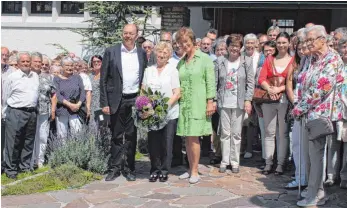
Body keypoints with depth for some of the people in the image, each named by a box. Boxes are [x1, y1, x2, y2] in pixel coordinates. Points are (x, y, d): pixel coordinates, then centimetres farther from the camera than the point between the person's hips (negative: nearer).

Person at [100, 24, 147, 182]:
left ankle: (129, 168, 19)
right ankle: (114, 168, 18)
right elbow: (103, 79, -1)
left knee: (132, 136, 8)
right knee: (116, 136, 6)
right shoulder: (111, 52, 0)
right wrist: (104, 103, -6)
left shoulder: (142, 54, 7)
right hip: (117, 101, -2)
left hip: (135, 100, 2)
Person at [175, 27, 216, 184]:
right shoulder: (181, 62, 14)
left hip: (198, 104, -5)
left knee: (193, 137, -6)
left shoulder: (204, 59, -2)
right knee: (187, 138, 7)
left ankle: (195, 171, 2)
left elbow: (210, 81, -6)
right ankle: (190, 169, 17)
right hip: (183, 104, 5)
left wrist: (210, 101, -11)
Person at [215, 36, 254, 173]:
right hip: (224, 102, 1)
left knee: (236, 133, 4)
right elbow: (215, 82, 5)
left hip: (239, 103, -1)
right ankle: (224, 161, 14)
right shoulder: (220, 61, 5)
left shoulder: (247, 61, 2)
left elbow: (250, 82, 0)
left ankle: (235, 161, 15)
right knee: (225, 133, 4)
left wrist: (248, 100, -7)